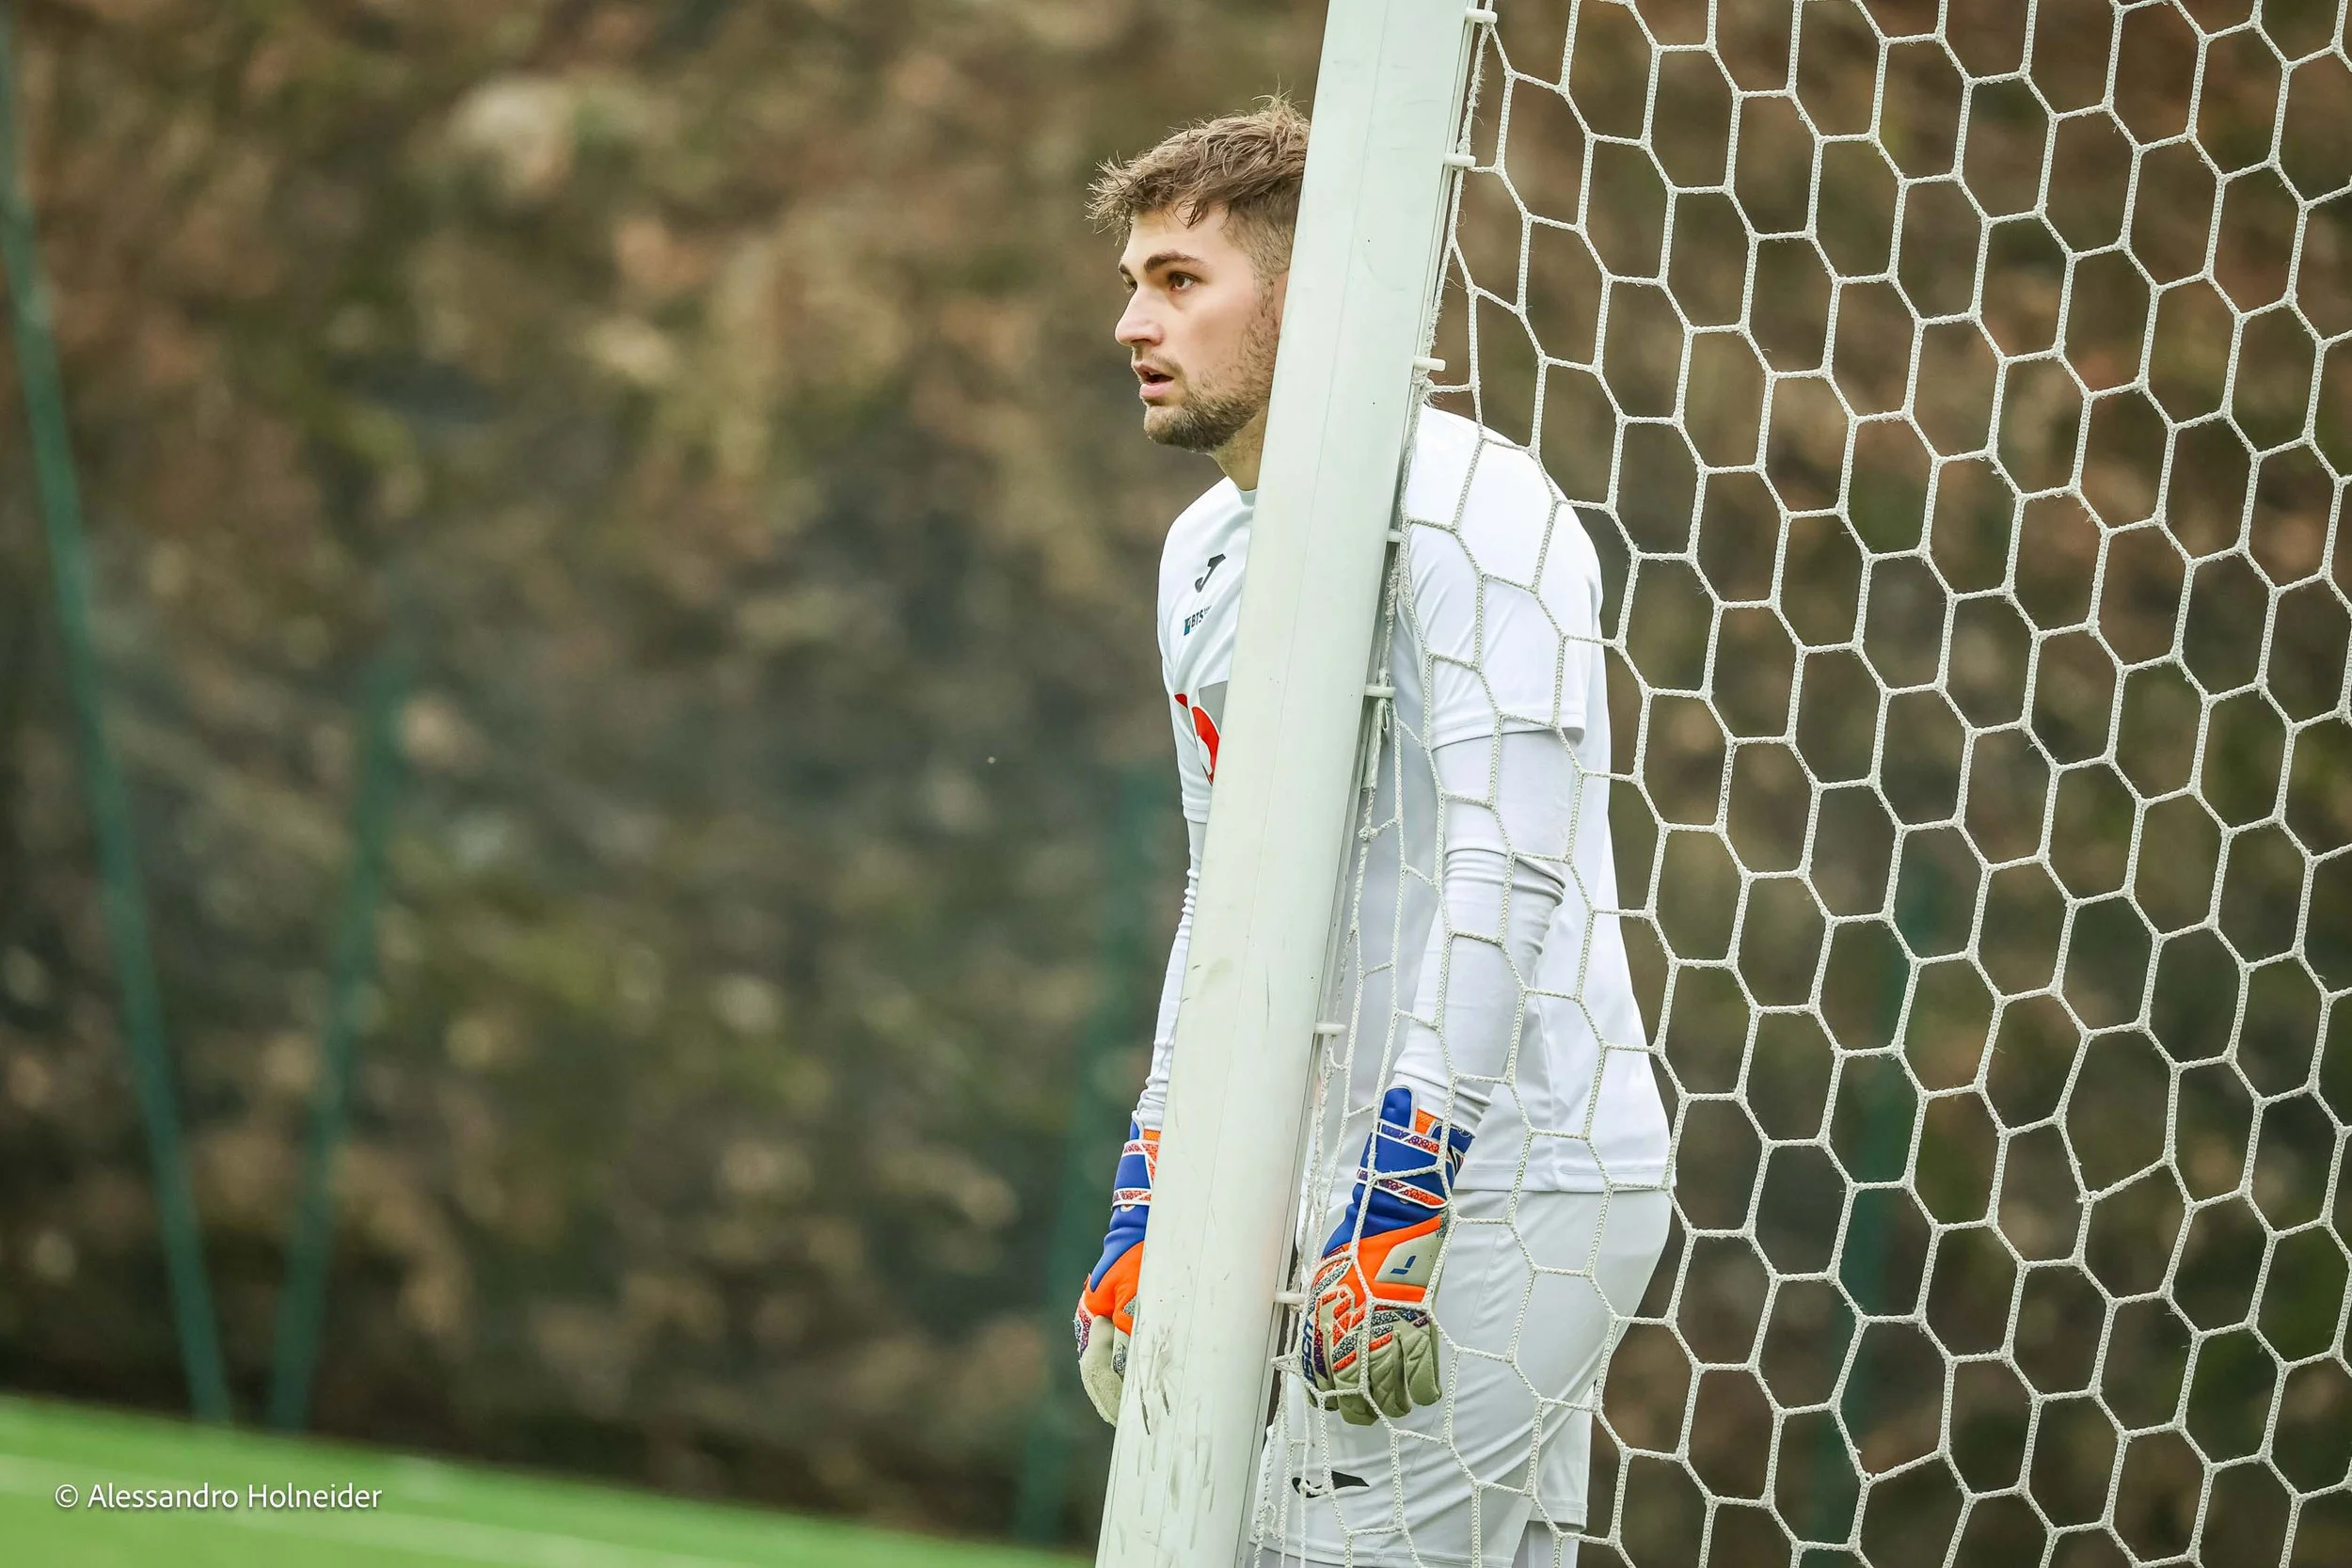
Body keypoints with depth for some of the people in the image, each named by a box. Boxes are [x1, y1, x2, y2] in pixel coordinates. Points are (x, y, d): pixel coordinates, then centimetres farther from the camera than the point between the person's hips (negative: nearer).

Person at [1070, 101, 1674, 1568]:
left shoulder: (1464, 501, -13)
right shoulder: (1208, 557, 16)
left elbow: (1512, 863, -21)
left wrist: (1400, 1195, -26)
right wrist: (1151, 1205, 20)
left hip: (1516, 1184, -9)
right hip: (1389, 1177, 9)